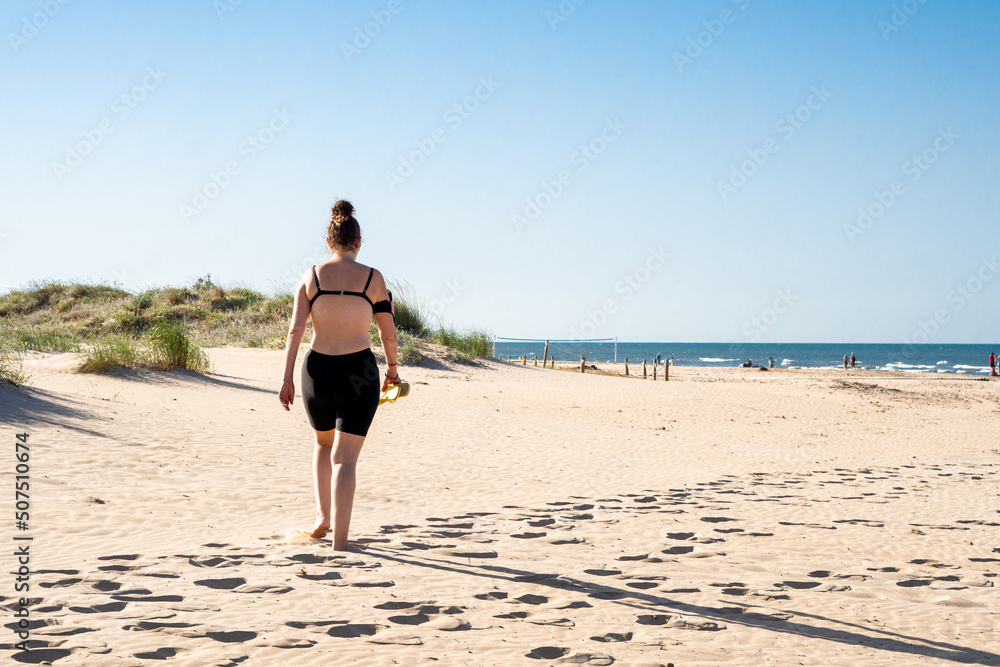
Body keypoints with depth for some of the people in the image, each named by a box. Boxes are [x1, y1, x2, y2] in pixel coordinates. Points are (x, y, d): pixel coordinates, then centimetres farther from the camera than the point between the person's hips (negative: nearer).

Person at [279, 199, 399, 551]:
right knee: (345, 458, 0)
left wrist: (286, 379, 2)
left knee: (324, 443, 27)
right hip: (358, 371, -2)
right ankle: (340, 541, -3)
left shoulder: (311, 276, 2)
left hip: (317, 370, 2)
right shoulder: (373, 278, -1)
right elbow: (388, 332, 2)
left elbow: (295, 330, -1)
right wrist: (392, 368, 19)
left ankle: (323, 516, 23)